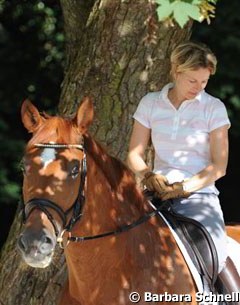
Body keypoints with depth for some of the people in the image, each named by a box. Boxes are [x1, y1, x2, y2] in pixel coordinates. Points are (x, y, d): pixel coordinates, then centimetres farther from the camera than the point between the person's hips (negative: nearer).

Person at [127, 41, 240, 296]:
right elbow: (134, 154, 9)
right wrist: (148, 175, -13)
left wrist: (183, 187, -17)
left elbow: (219, 166, -3)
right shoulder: (150, 103, 9)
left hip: (199, 194, -2)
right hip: (159, 192, 3)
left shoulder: (213, 108, 2)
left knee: (212, 256, -25)